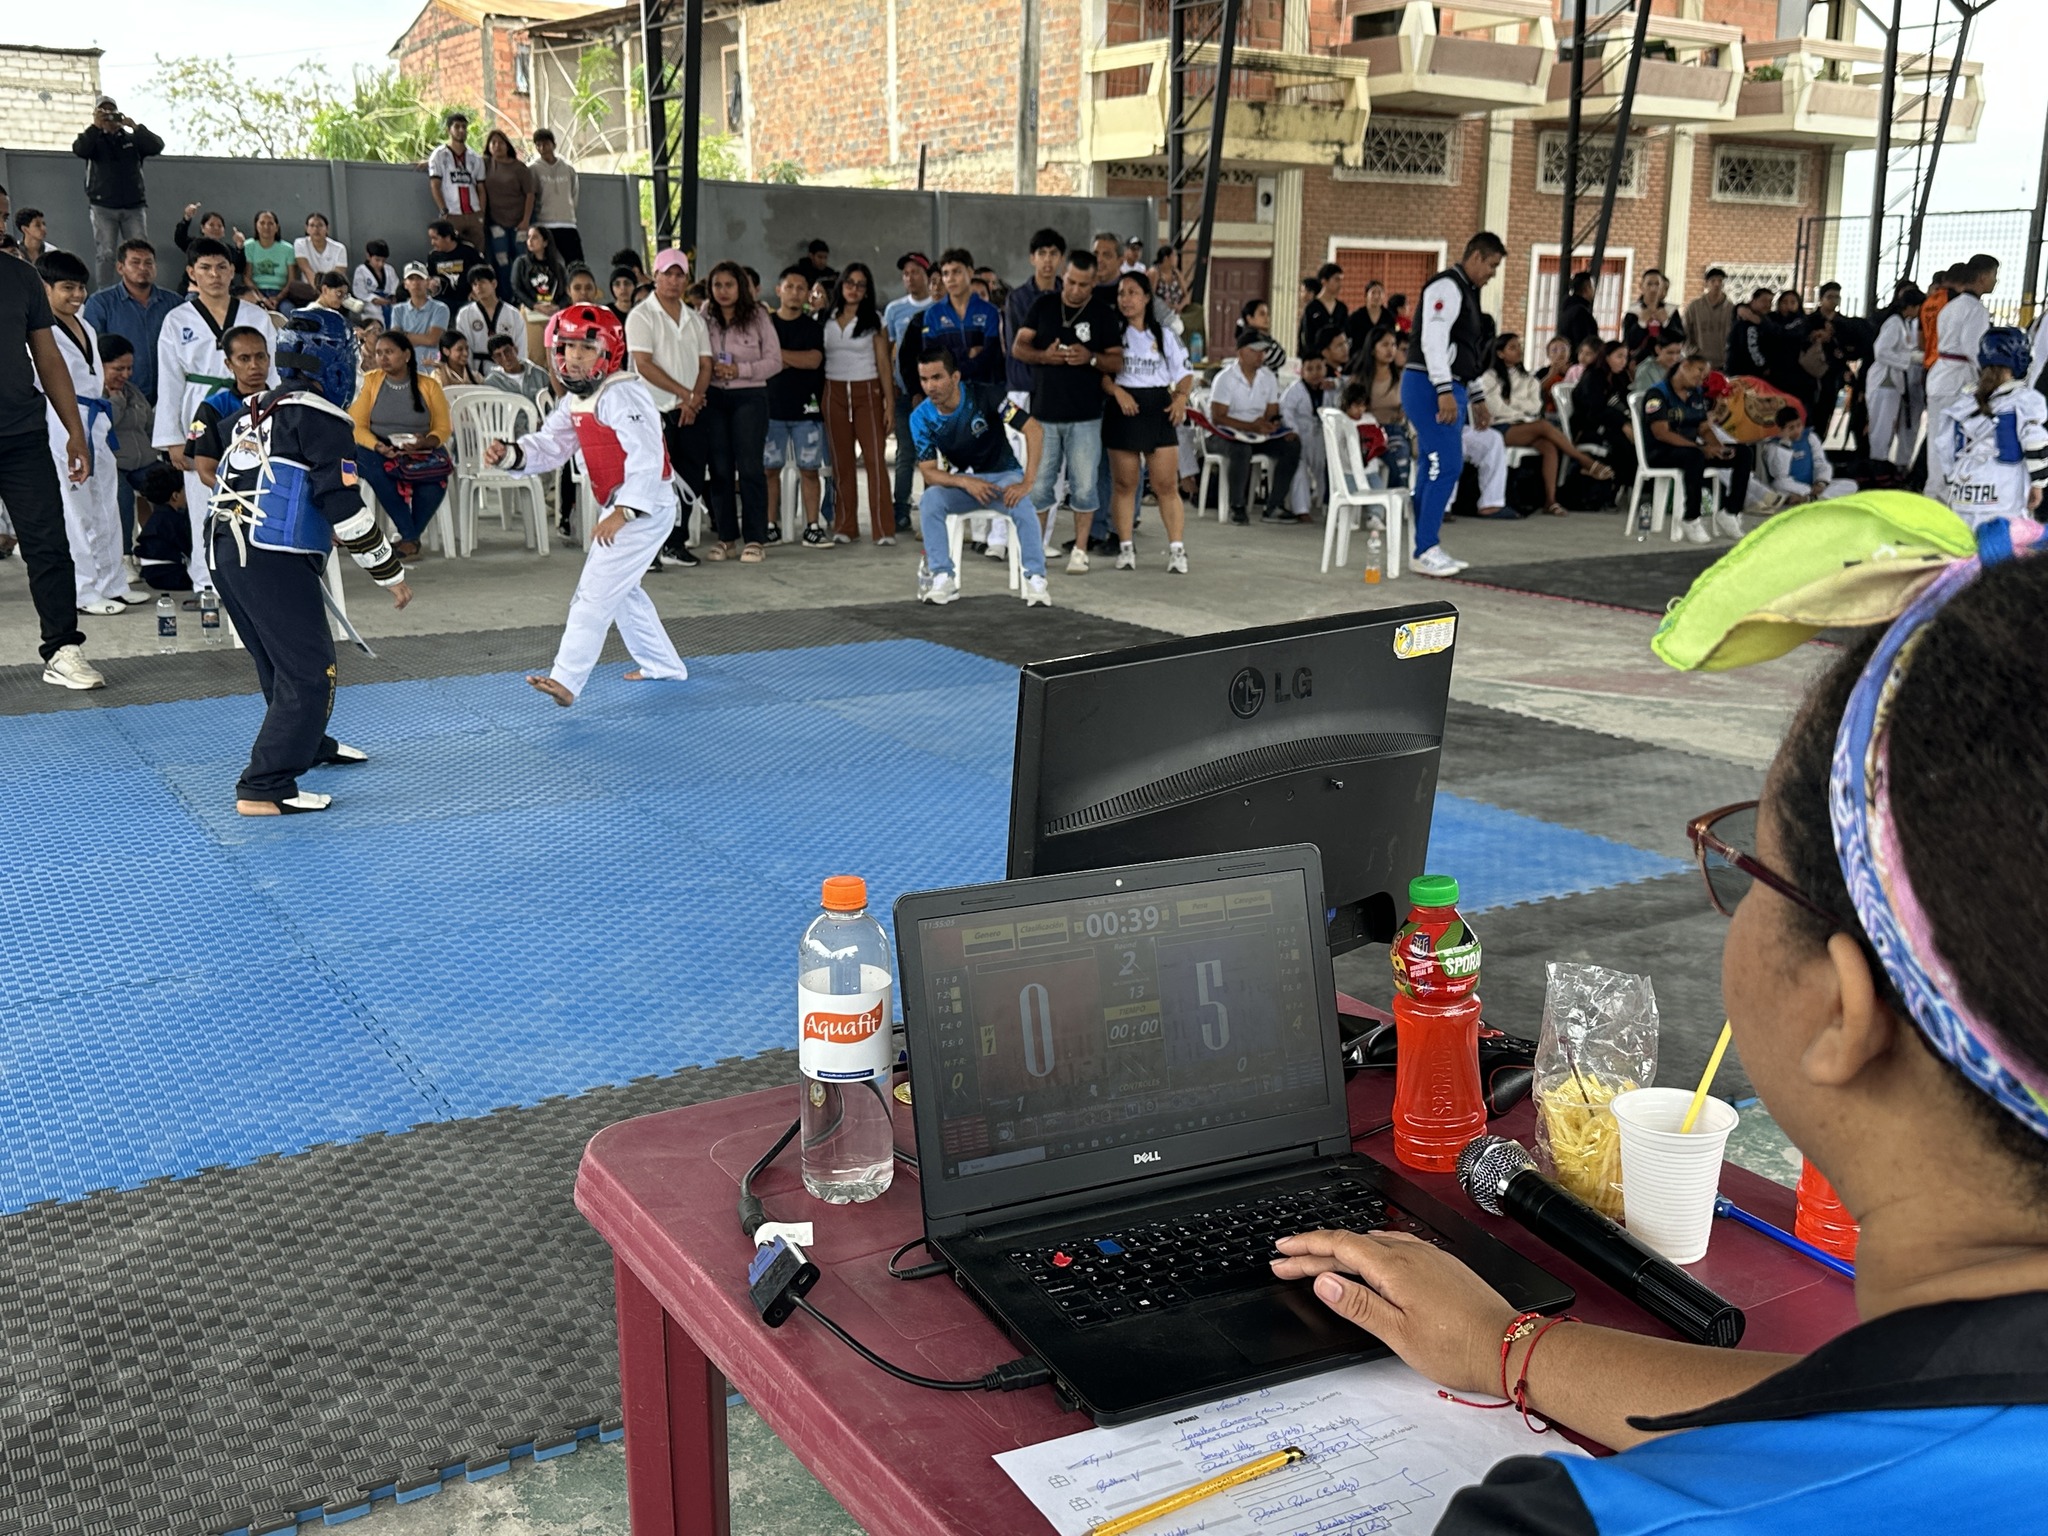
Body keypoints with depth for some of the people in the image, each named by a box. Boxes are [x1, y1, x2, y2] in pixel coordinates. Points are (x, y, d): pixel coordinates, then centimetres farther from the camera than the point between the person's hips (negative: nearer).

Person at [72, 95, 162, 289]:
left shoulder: (132, 139, 16)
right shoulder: (94, 140, 11)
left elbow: (156, 146, -1)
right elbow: (78, 149, -10)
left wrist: (134, 126, -7)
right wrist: (95, 126, -13)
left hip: (134, 205, 1)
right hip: (103, 206, -1)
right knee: (105, 255, -6)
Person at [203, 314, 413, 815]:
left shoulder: (257, 408, 15)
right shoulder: (323, 420, -10)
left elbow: (204, 457, 28)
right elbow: (345, 508, -15)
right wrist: (389, 573, -7)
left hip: (227, 549, 9)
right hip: (274, 561, -9)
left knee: (282, 661, 25)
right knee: (309, 674, -6)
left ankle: (309, 746, 44)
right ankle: (264, 789, -10)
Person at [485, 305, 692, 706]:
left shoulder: (622, 395, -21)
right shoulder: (575, 401, 10)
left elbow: (646, 456, -29)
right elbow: (548, 446, 7)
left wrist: (623, 512, -37)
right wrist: (509, 454, -14)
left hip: (646, 508, -11)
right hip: (619, 508, 11)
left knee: (595, 592, -15)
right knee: (621, 590, 24)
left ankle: (565, 680, -19)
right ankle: (663, 665, 37)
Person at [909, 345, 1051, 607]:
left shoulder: (985, 396, -20)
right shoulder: (921, 417, -10)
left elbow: (1034, 430, -21)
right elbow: (928, 472, -10)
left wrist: (1027, 482, -28)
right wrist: (965, 482, -29)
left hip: (1003, 475, -2)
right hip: (960, 480, 2)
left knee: (1023, 507, -34)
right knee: (929, 501, -28)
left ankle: (1035, 580, -21)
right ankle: (943, 578, -21)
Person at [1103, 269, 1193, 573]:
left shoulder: (1164, 335, 12)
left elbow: (1184, 372, 12)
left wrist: (1181, 396, -6)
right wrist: (1117, 391, -18)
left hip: (1159, 410, 1)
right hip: (1123, 411, 0)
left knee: (1166, 484, -4)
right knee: (1124, 483, 3)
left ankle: (1177, 548, -2)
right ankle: (1126, 547, 11)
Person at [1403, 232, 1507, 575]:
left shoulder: (1467, 291, 21)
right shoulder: (1446, 286, -11)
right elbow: (1433, 340, -21)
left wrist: (1470, 397, 23)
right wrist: (1444, 391, -27)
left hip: (1450, 390, 10)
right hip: (1431, 387, -10)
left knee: (1434, 469, 10)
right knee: (1446, 466, -13)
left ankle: (1428, 548, 13)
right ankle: (1425, 550, -10)